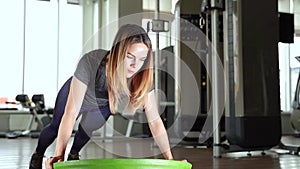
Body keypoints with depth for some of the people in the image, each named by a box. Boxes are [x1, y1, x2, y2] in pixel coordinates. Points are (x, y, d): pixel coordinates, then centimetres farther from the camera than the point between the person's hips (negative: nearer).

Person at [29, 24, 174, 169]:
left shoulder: (143, 76, -37)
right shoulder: (90, 62, -47)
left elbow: (155, 120, -32)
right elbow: (70, 113, -45)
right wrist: (59, 155, -50)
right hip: (74, 94, -1)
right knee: (55, 127, 17)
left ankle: (73, 155, 44)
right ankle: (38, 154, 47)